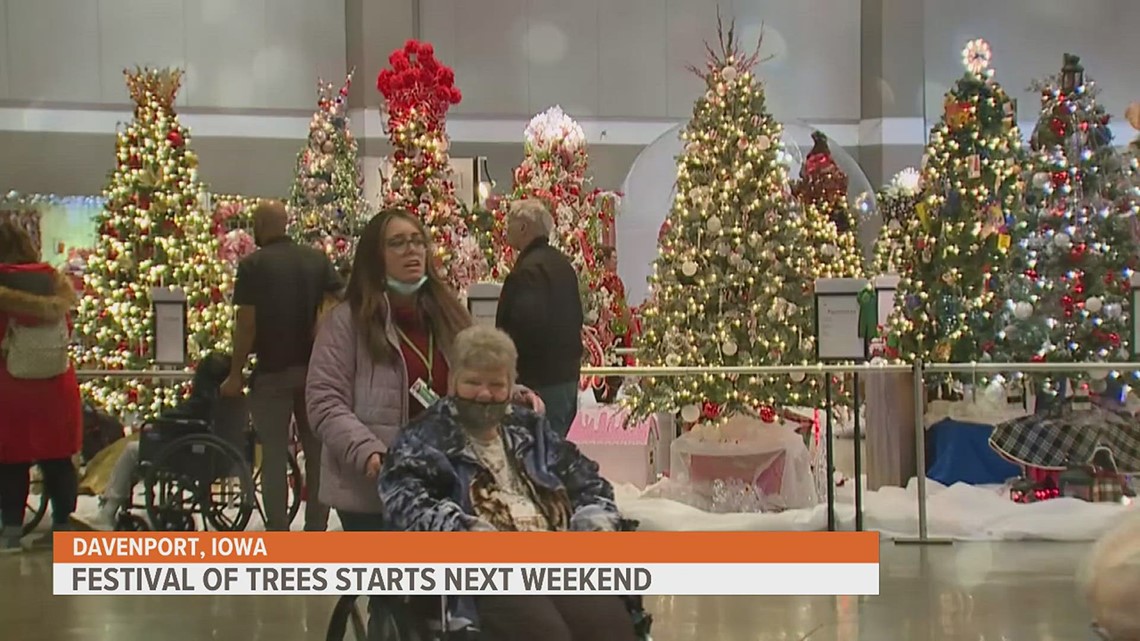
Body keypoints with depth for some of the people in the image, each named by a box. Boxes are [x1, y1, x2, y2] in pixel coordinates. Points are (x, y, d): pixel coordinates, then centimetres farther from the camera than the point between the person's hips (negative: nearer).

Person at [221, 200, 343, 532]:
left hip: (272, 370, -3)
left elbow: (247, 323, -10)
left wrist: (235, 375, -4)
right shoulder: (318, 260, 5)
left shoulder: (253, 265, -7)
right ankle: (316, 530, 13)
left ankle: (278, 535, 3)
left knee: (274, 455, 3)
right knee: (318, 453, 11)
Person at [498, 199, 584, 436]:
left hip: (540, 382, -10)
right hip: (568, 375, 10)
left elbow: (527, 324, -25)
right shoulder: (563, 264, 15)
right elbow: (577, 317, 20)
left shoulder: (528, 270, -16)